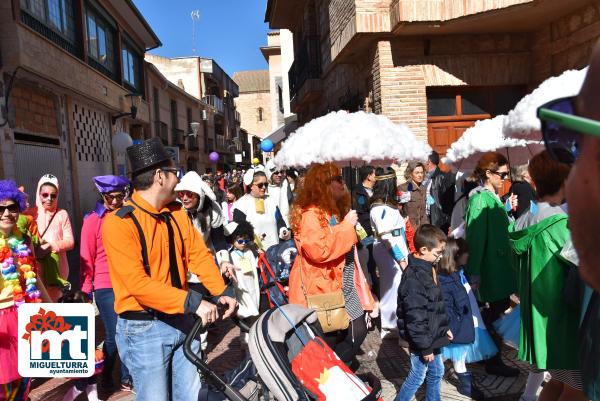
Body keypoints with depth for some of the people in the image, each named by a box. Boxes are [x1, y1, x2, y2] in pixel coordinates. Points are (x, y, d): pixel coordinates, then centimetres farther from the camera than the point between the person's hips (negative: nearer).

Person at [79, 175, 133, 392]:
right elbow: (86, 257, -2)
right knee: (114, 336, 2)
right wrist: (86, 288, 0)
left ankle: (127, 377, 26)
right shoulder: (93, 220, -4)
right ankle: (106, 375, 28)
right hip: (106, 287, -3)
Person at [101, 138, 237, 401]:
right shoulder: (119, 223, -17)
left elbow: (199, 255, 3)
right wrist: (193, 301, -28)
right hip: (144, 329, -6)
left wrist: (221, 292, -11)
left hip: (183, 320, 6)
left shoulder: (177, 213, 4)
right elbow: (137, 284, -25)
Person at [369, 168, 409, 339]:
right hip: (390, 252, -10)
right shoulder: (381, 208, -19)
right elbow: (387, 237, -22)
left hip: (395, 251, 10)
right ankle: (390, 326, 12)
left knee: (391, 287, 16)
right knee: (393, 287, -1)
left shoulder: (386, 205, 11)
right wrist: (401, 258, -20)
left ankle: (391, 323, 28)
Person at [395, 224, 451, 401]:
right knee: (417, 378, 8)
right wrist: (424, 346, -20)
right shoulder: (414, 277, -28)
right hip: (422, 341, -9)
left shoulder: (428, 269, 5)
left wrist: (444, 328, 20)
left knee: (436, 373, 22)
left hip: (433, 337, 9)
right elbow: (415, 317, -27)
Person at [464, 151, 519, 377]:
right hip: (490, 264, -9)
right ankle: (493, 362, 16)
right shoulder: (480, 199, -18)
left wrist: (508, 210, 6)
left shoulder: (493, 197, 10)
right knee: (498, 308, 1)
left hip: (500, 261, 9)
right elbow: (475, 237, -22)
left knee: (498, 306, 16)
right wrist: (474, 272, -22)